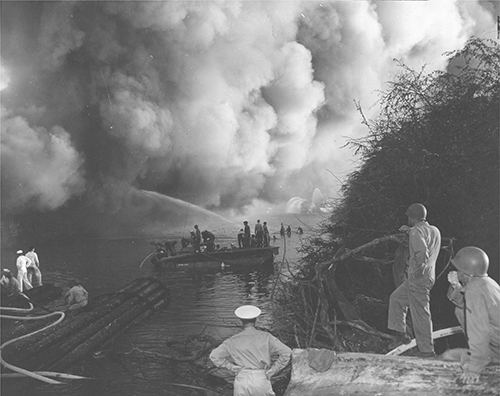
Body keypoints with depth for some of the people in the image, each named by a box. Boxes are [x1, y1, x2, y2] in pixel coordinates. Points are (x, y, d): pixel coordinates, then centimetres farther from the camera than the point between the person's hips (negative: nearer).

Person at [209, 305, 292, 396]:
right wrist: (272, 371, -1)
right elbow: (286, 352, -6)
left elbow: (214, 356, 2)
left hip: (242, 379, 1)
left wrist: (231, 367, 3)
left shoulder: (233, 341, 2)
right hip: (261, 380, -1)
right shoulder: (266, 337, -1)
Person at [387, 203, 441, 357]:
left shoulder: (416, 232, -18)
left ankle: (427, 350, 10)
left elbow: (422, 253, -34)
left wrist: (418, 271, -20)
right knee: (396, 298, 21)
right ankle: (400, 334, 24)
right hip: (428, 277, 10)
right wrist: (409, 231, 18)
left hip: (419, 279, -10)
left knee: (420, 315, 0)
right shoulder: (435, 230, 9)